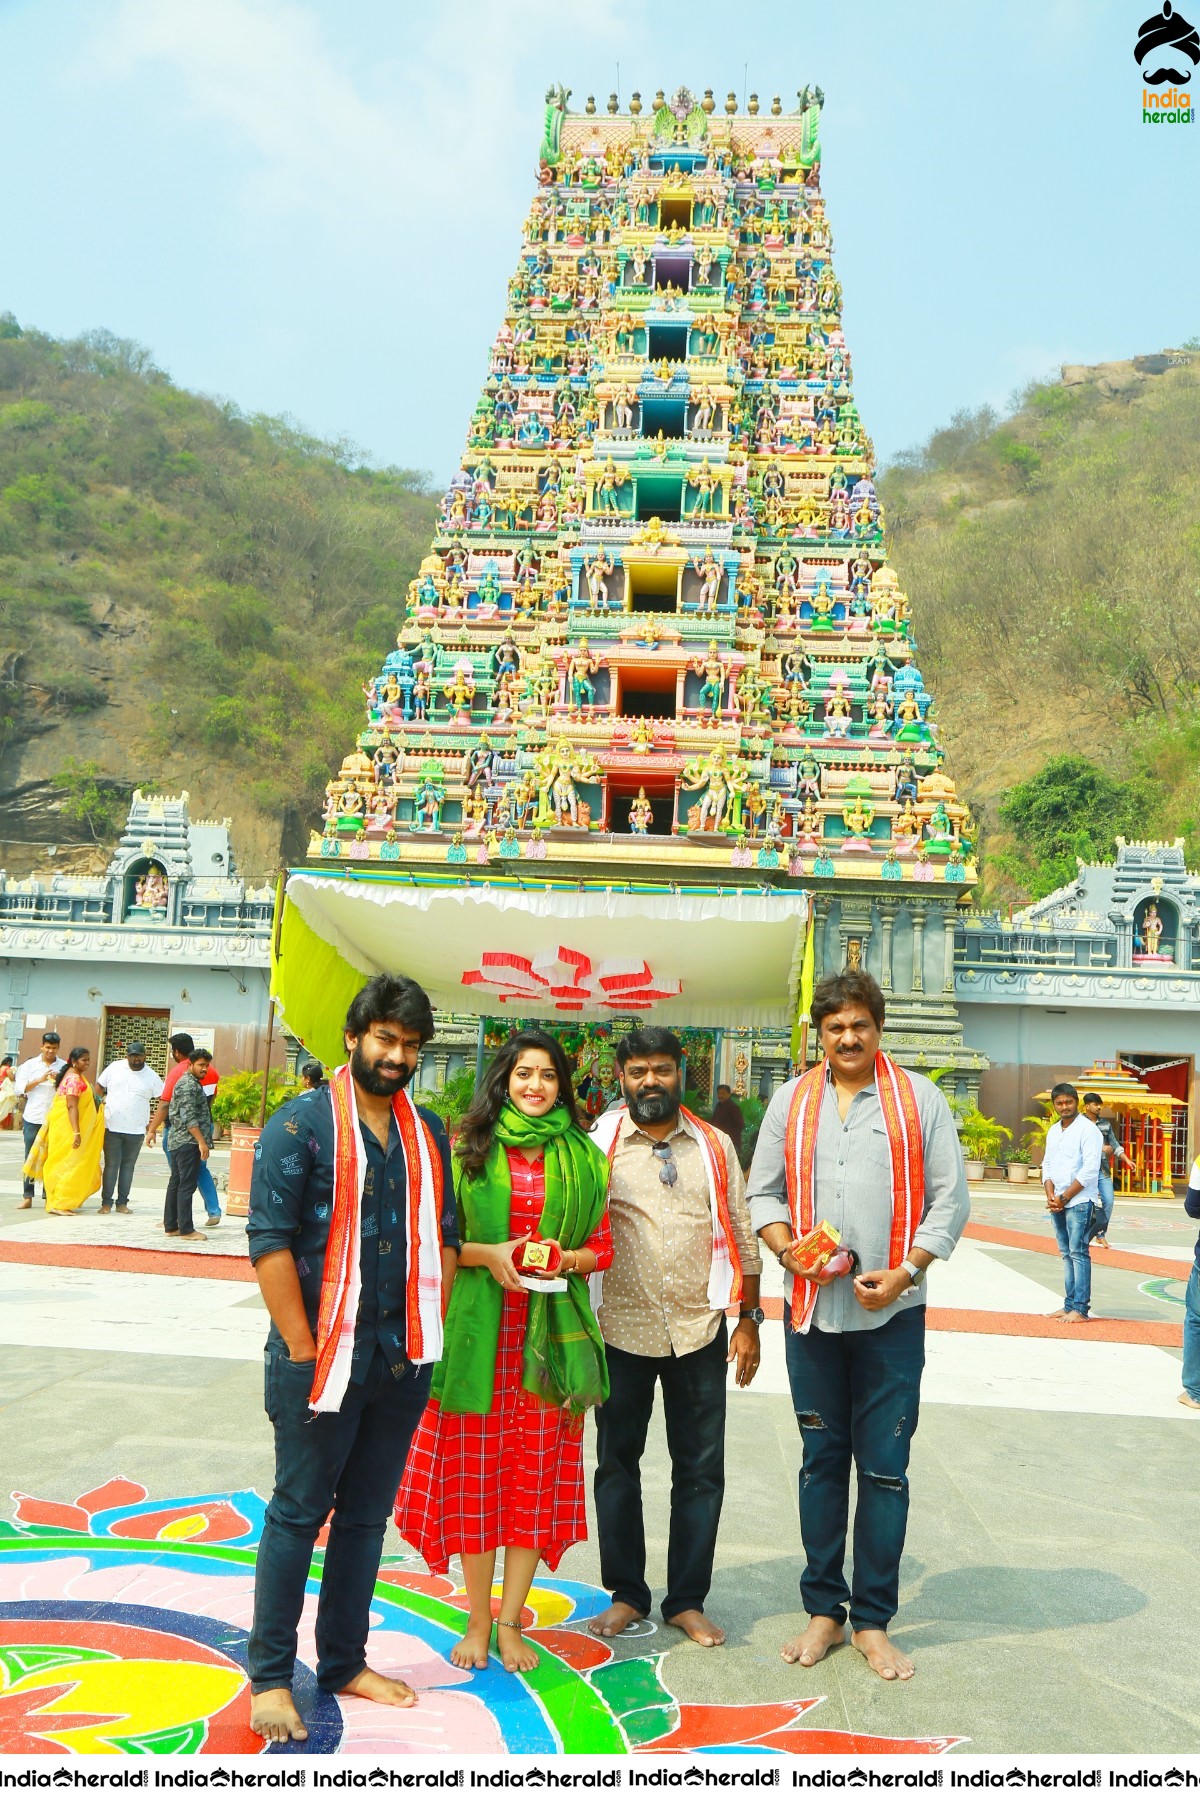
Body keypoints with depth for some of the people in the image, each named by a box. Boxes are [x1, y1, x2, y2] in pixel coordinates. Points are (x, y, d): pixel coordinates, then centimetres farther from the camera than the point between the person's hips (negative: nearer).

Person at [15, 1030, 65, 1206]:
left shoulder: (64, 1066, 7)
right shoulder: (30, 1065, 7)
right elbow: (20, 1088, 0)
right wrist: (40, 1080, -12)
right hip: (33, 1118, 0)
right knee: (31, 1157, 3)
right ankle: (27, 1196, 6)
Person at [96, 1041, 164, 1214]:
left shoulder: (152, 1076, 0)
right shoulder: (114, 1068, 3)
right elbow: (99, 1087, 13)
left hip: (136, 1130, 0)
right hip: (112, 1127, 0)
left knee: (128, 1166, 7)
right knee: (111, 1165, 1)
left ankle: (122, 1202, 13)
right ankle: (106, 1202, 7)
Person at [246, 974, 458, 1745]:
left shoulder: (428, 1133, 9)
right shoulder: (301, 1124, -8)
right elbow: (271, 1242, -12)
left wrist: (430, 1331, 6)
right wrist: (303, 1350, -14)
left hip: (403, 1361, 5)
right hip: (323, 1357, -5)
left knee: (367, 1515, 15)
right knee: (298, 1514, 5)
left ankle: (345, 1661, 28)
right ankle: (271, 1677, 18)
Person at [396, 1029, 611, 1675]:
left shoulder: (583, 1158, 7)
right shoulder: (471, 1150, 4)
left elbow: (601, 1247, 10)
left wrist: (565, 1258, -9)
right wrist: (488, 1253, -13)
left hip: (552, 1330, 1)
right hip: (479, 1330, -1)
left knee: (537, 1473, 4)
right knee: (474, 1469, 4)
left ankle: (510, 1621, 17)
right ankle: (478, 1620, 18)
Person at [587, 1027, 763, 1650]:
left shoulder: (714, 1146, 6)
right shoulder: (599, 1143, 0)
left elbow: (741, 1236, 9)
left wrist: (748, 1318, 5)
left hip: (700, 1331, 2)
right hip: (621, 1330, -1)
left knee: (701, 1469, 7)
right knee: (617, 1463, 9)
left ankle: (688, 1599, 21)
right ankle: (626, 1593, 25)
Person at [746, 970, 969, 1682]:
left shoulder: (919, 1098, 1)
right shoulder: (792, 1101, 8)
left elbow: (949, 1199, -1)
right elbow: (763, 1191, 9)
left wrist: (904, 1272, -12)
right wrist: (789, 1250, -9)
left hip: (892, 1312, -2)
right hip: (812, 1308, 2)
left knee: (884, 1467, 3)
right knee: (822, 1460, 11)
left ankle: (874, 1620, 16)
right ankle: (825, 1609, 23)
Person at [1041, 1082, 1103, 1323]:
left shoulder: (1087, 1130, -8)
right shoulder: (1053, 1131, 15)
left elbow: (1090, 1169, -14)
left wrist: (1064, 1197, -13)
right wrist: (1050, 1196, -1)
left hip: (1079, 1202, -7)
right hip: (1058, 1203, 7)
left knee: (1078, 1253, -8)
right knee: (1067, 1254, 9)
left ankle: (1080, 1309, -8)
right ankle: (1070, 1305, 13)